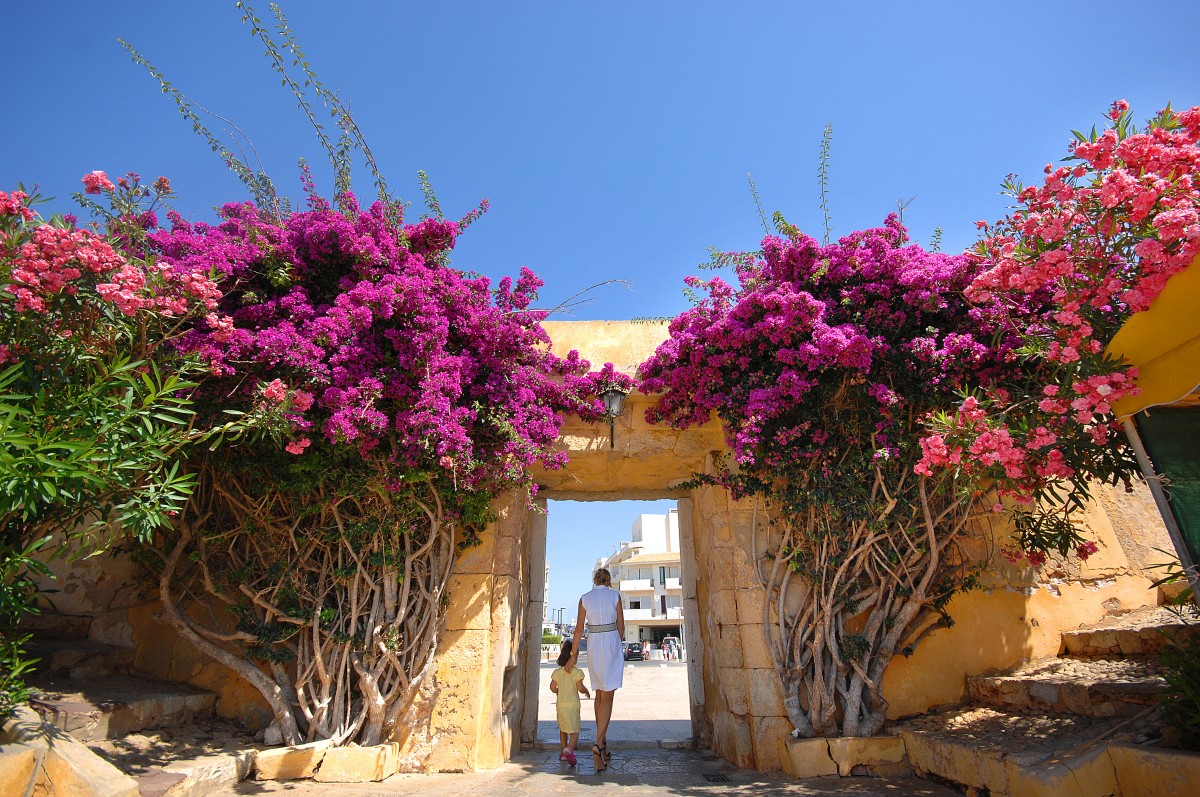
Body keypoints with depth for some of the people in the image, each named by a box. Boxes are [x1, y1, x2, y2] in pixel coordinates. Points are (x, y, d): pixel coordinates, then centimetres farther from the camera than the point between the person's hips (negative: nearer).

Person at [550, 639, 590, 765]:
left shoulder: (557, 672, 2)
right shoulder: (577, 672, -10)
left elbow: (552, 687, 2)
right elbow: (580, 688, -14)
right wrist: (587, 692, 6)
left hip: (560, 704, 5)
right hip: (573, 704, -4)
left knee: (563, 729, 20)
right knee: (574, 730, -3)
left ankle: (564, 752, 25)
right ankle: (569, 749, -27)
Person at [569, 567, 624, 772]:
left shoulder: (585, 598, 4)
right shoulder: (615, 595, -2)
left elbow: (579, 628, 1)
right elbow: (621, 626, 2)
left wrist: (574, 653, 6)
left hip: (593, 646, 3)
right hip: (611, 644, -3)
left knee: (599, 694, 17)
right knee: (607, 697, -4)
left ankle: (603, 743, 22)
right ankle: (598, 744, -19)